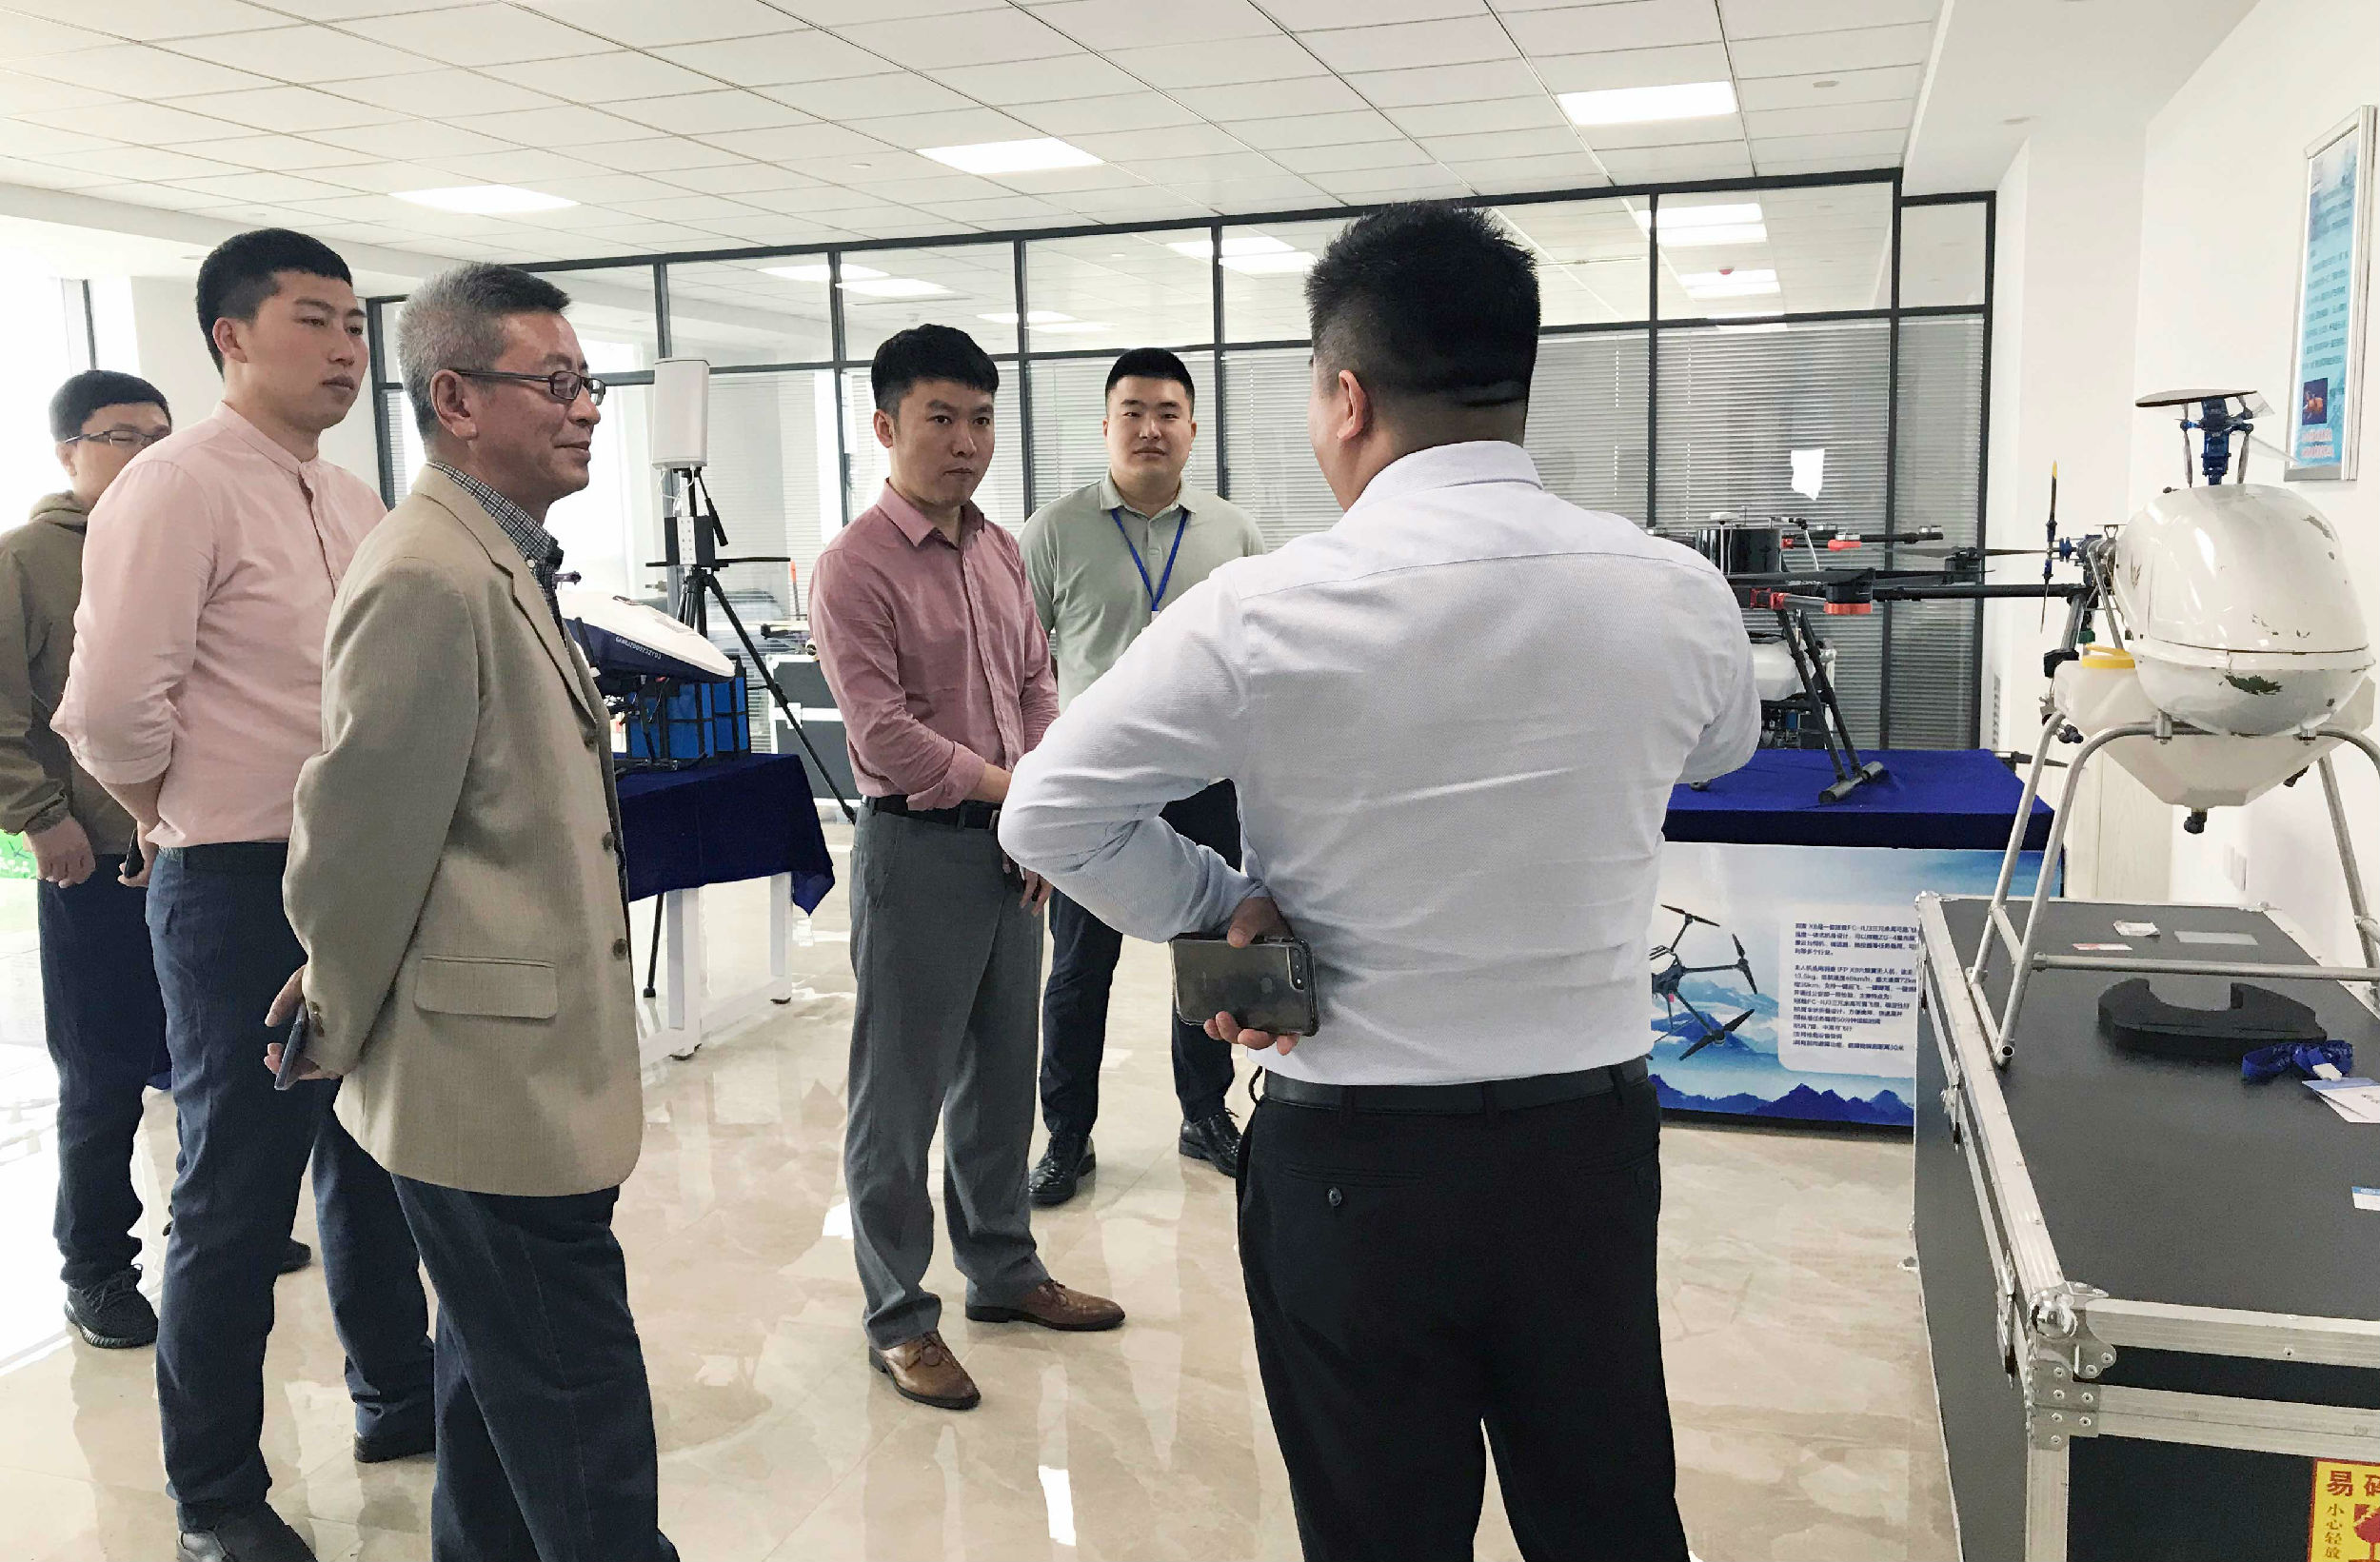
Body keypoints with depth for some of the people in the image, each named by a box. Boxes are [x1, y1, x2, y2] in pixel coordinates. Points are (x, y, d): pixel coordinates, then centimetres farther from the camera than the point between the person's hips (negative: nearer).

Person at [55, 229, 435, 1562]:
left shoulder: (359, 505, 10)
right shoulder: (178, 489, -13)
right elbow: (112, 710, -19)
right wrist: (185, 817, -3)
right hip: (241, 891, -7)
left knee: (374, 1159, 20)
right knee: (238, 1198, 5)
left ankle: (399, 1400, 38)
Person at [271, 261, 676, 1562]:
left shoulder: (503, 563, 12)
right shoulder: (430, 579, -21)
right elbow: (362, 836, -19)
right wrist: (340, 1036, -5)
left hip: (514, 1068, 10)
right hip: (498, 1078, -10)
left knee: (502, 1368, 23)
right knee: (578, 1395, 0)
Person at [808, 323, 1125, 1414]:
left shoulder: (1000, 552, 11)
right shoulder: (855, 568, -12)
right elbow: (883, 732, -18)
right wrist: (1012, 788, -11)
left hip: (1012, 844, 7)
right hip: (918, 847, -7)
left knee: (1002, 1076, 18)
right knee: (901, 1095, 3)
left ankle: (1001, 1269, 35)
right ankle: (898, 1317, 17)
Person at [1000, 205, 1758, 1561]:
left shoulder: (1264, 614, -16)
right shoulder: (1679, 596, -6)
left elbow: (1051, 813, -9)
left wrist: (1222, 907, -1)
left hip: (1354, 1157, -2)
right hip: (1591, 1139, 3)